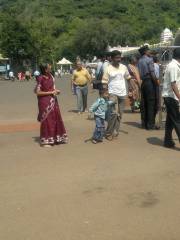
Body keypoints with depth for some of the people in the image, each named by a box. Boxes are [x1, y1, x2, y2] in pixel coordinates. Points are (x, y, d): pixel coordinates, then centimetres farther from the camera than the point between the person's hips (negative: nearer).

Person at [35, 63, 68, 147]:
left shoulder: (51, 77, 5)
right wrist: (51, 92, -17)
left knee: (55, 119, 13)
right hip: (45, 102, -7)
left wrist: (56, 91, -4)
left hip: (53, 101, 7)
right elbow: (38, 92, -17)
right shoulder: (40, 79, -16)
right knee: (46, 120, 0)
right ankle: (45, 141, 12)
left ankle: (55, 138, 27)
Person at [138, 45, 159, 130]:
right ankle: (150, 124, -2)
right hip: (150, 82, -7)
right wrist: (156, 82, -7)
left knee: (143, 103, 10)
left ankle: (144, 123, 17)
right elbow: (152, 73, -14)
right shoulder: (149, 59, -9)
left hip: (143, 82, 7)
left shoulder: (139, 61, 10)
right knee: (151, 103, -3)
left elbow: (139, 73, 4)